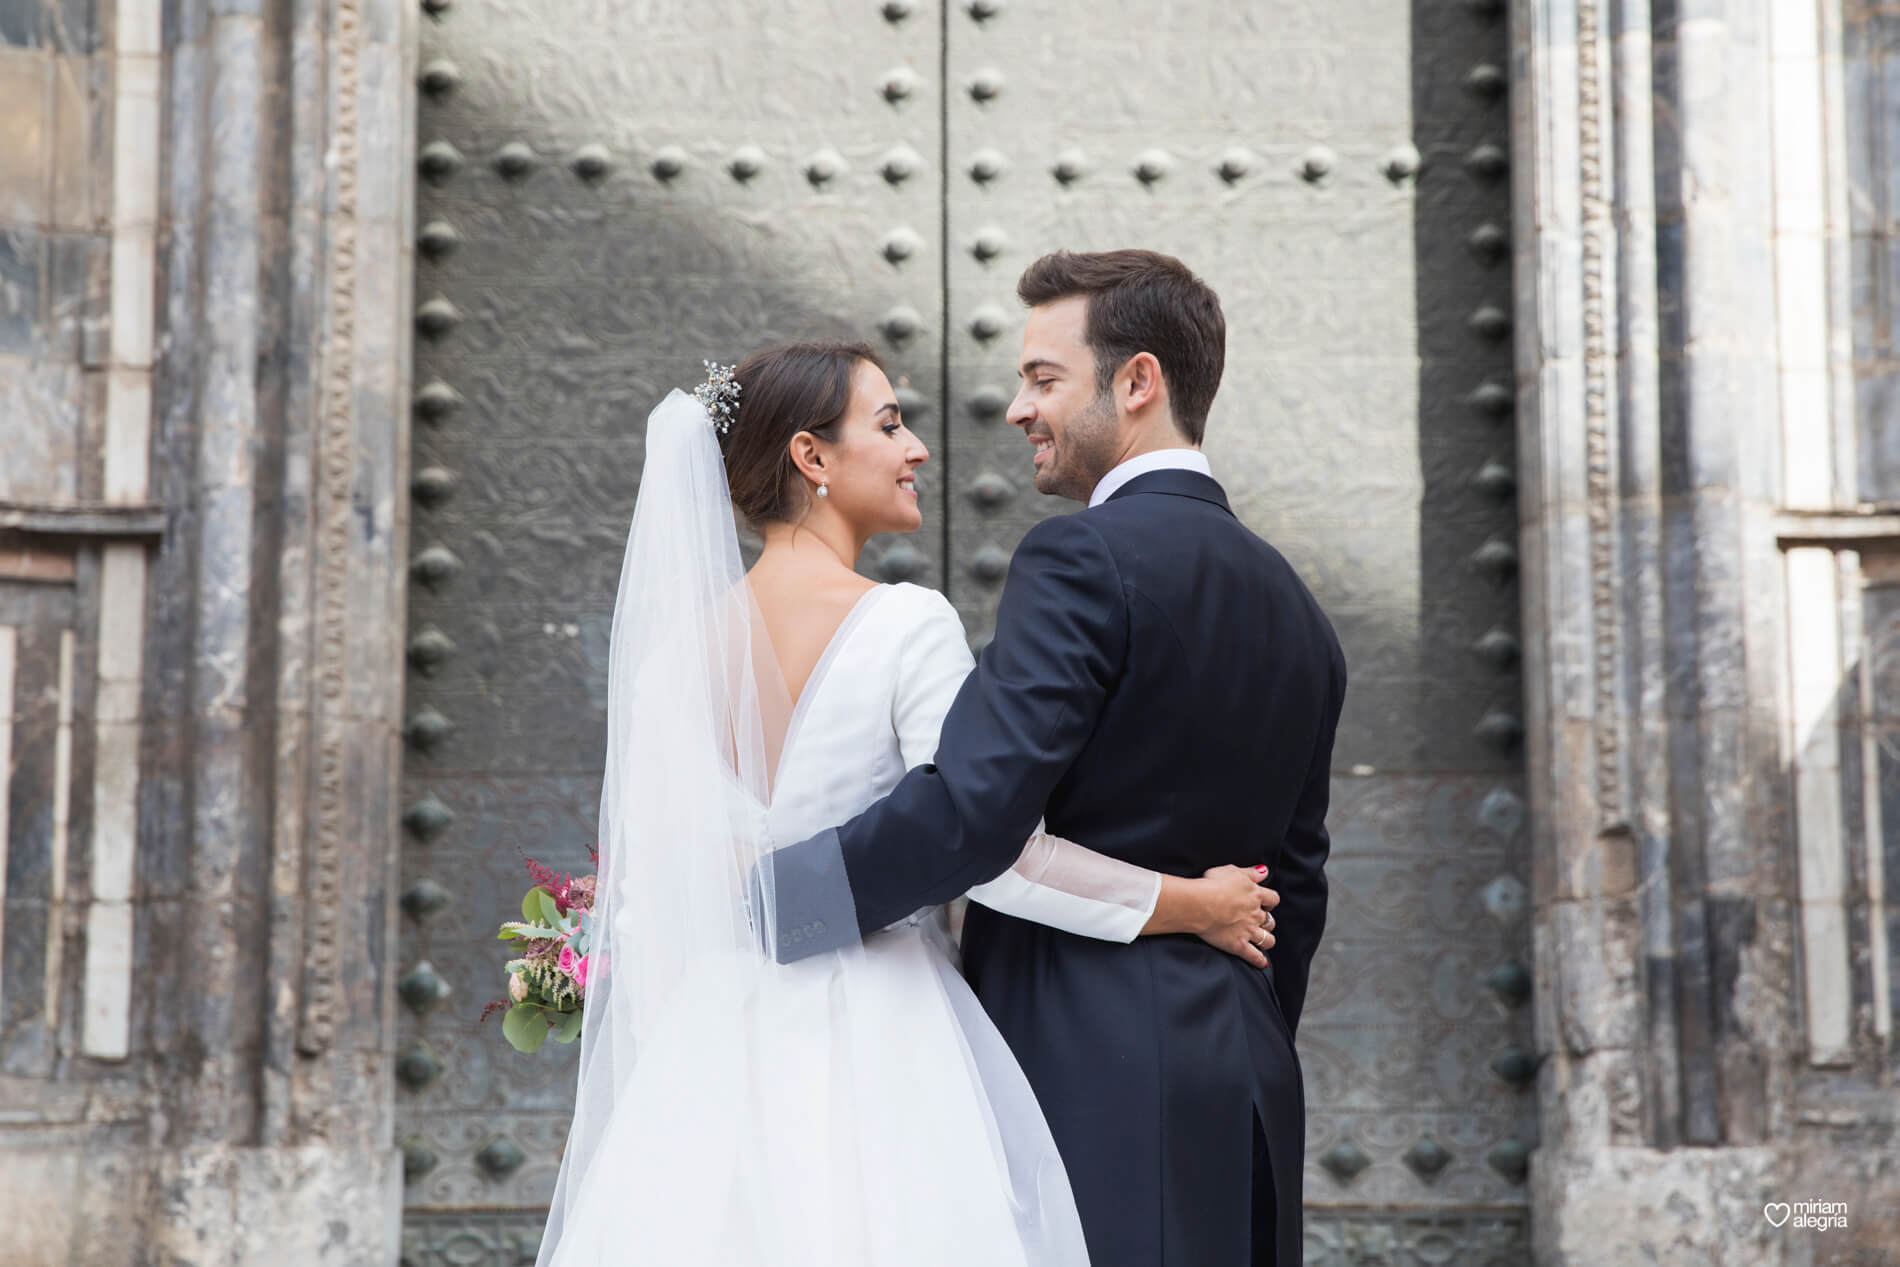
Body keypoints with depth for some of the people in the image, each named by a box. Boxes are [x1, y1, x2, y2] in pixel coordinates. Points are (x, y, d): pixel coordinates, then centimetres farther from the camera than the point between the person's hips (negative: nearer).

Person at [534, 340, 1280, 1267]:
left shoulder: (678, 639, 5)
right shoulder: (908, 625, -10)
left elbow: (645, 883, 6)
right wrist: (1190, 905, -6)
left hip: (718, 1039, 5)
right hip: (875, 1046, -5)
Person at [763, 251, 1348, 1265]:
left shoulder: (1084, 557, -9)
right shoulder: (1294, 609, 17)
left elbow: (970, 809, -19)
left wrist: (746, 900, -12)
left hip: (1094, 1076, -8)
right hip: (1243, 1089, 9)